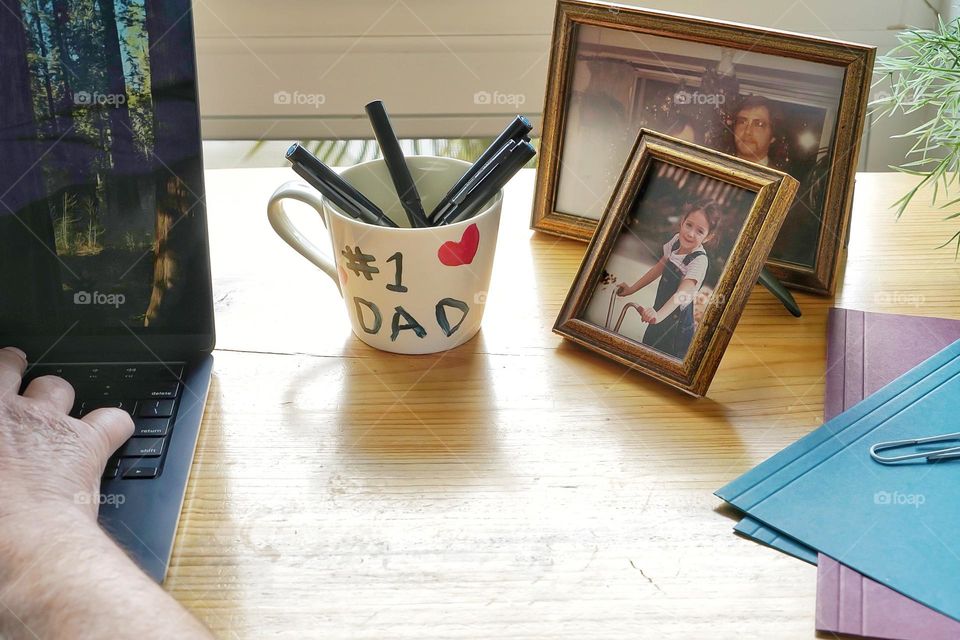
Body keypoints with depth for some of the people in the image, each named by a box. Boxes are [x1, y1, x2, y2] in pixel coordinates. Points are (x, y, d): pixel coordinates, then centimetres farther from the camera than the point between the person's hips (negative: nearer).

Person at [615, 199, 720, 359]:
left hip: (677, 322, -7)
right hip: (660, 313, 7)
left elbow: (681, 294, -40)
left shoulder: (700, 260, -27)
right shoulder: (677, 240, -6)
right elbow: (660, 267, 11)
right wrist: (632, 289, 12)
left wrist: (659, 315, -56)